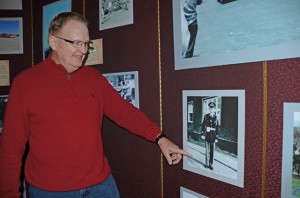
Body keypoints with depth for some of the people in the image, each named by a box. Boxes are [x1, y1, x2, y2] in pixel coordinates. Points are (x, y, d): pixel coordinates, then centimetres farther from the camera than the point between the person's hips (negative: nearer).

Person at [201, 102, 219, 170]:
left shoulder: (216, 118, 3)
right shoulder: (206, 116, -2)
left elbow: (217, 128, 6)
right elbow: (203, 126, 1)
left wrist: (216, 137, 4)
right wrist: (203, 134, -4)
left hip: (213, 137, 2)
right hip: (207, 136, -2)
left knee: (212, 151, 5)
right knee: (207, 150, 2)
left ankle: (211, 164, 14)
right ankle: (207, 163, 12)